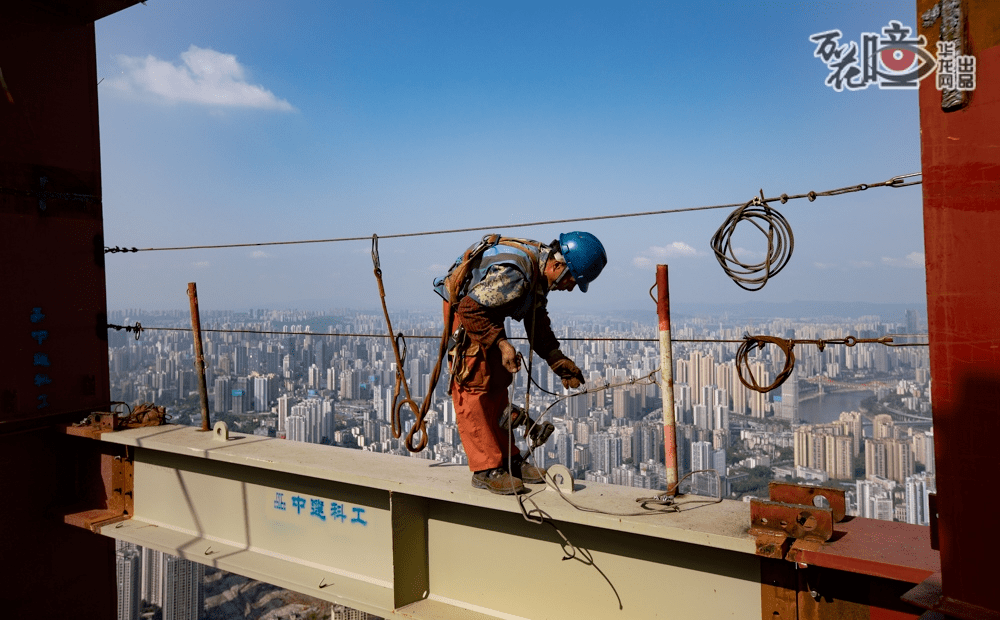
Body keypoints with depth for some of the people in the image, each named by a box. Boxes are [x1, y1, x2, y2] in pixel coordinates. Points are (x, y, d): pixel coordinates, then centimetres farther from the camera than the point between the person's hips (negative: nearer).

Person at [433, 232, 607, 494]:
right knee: (474, 386, -10)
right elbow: (470, 309, -31)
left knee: (497, 386, 10)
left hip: (483, 311, 10)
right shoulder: (512, 274, -35)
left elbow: (537, 318, 8)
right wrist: (501, 342, -28)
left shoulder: (540, 268, -4)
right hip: (463, 309, -10)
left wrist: (556, 359, 4)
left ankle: (509, 460, 17)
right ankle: (486, 470, -5)